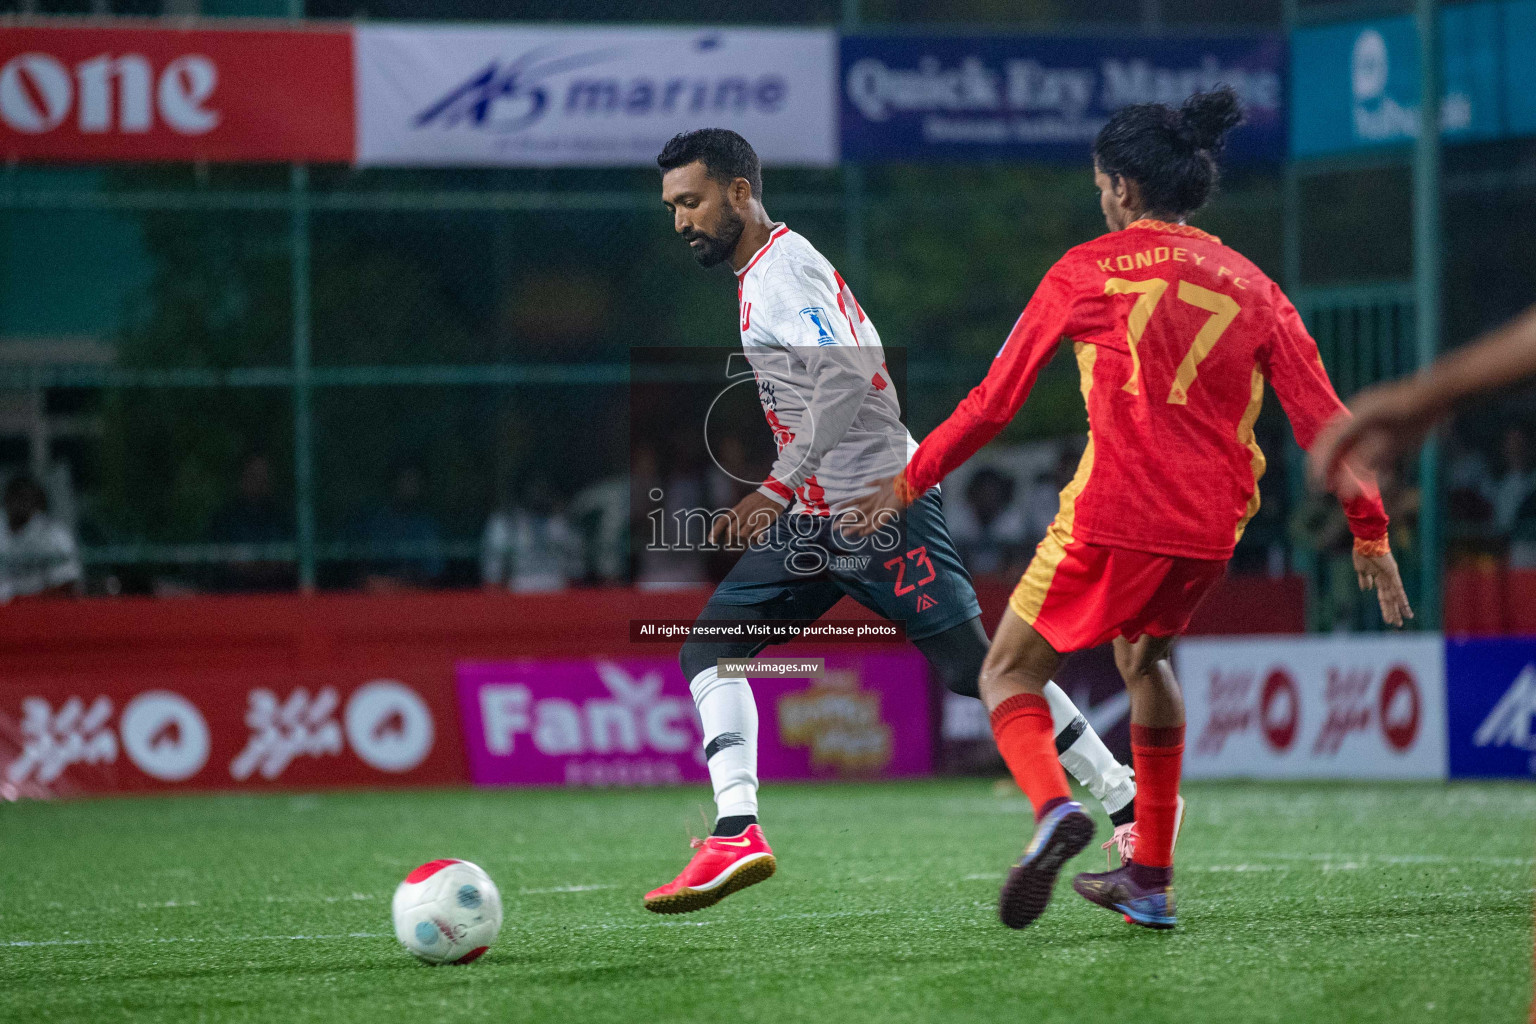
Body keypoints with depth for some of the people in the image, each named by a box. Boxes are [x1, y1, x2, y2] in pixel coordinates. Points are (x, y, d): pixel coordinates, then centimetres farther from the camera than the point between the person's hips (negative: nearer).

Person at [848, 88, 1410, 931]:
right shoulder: (1250, 286, 12)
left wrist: (910, 481, 17)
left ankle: (1054, 808, -26)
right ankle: (1150, 879, 25)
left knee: (1009, 673, 6)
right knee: (1143, 659, 30)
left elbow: (997, 397, 6)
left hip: (1113, 515, -5)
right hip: (1211, 527, 5)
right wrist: (1369, 533, 13)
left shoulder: (1086, 272, 3)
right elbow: (1321, 418, 8)